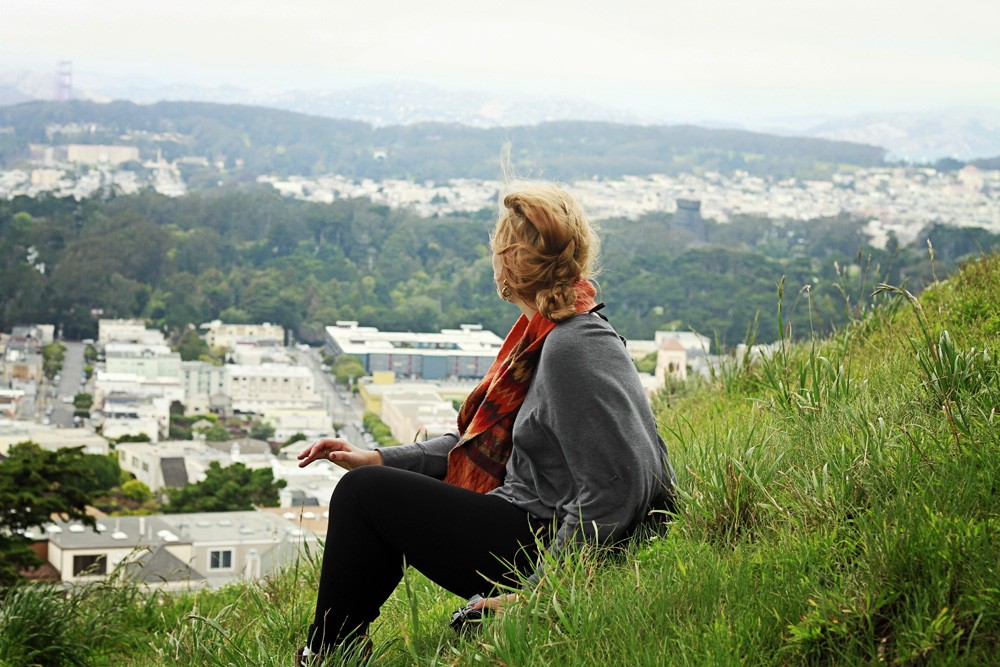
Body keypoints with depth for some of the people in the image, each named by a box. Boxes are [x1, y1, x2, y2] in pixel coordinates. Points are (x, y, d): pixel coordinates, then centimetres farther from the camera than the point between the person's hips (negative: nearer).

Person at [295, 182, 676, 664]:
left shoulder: (575, 346, -22)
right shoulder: (543, 336, 10)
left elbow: (619, 489, -27)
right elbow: (484, 443, 17)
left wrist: (536, 589, -24)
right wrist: (380, 459, 11)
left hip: (545, 547, -10)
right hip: (532, 525, 10)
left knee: (363, 493, -4)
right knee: (368, 485, 19)